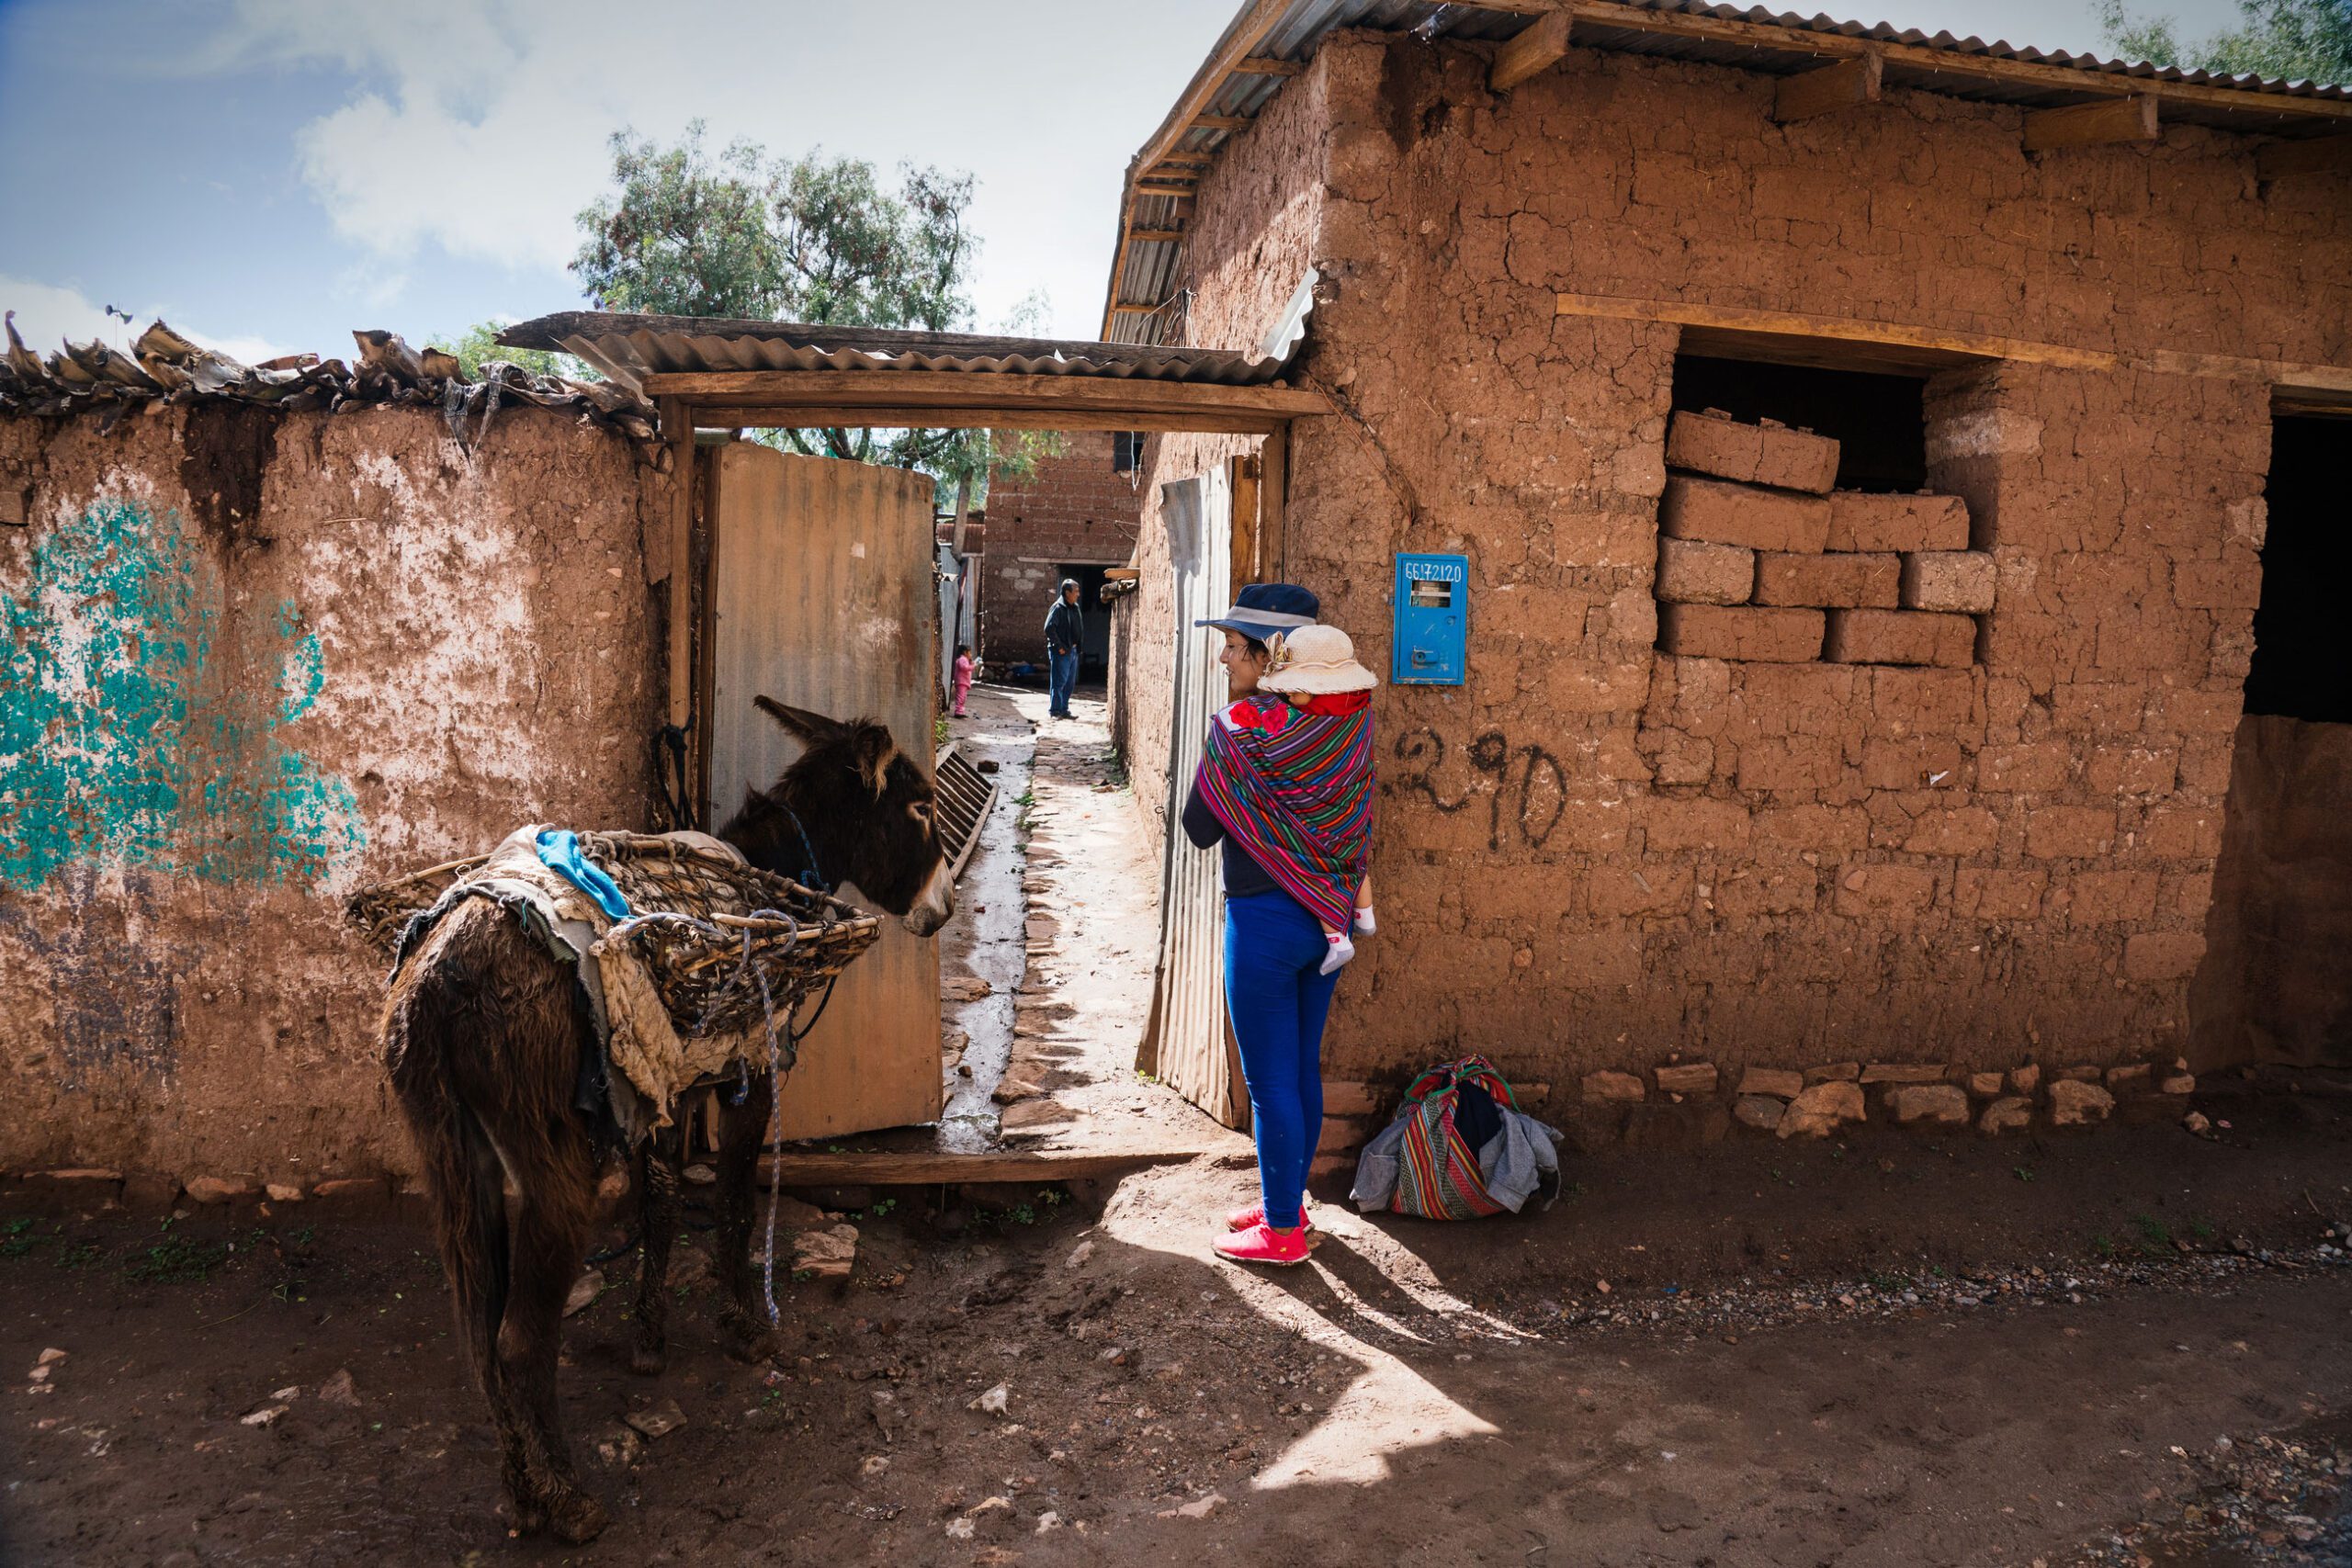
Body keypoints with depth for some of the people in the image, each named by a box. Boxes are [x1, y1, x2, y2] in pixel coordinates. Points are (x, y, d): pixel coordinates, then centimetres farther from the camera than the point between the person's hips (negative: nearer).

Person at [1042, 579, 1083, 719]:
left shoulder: (1075, 607, 12)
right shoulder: (1058, 608, -14)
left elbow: (1079, 627, 22)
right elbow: (1049, 628, -21)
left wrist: (1078, 645, 11)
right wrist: (1059, 647, -18)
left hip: (1073, 650, 8)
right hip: (1061, 651, -8)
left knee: (1070, 682, 13)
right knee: (1059, 681, -5)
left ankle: (1063, 710, 21)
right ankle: (1054, 711, 0)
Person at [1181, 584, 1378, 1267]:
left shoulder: (1243, 731, -17)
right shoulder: (1346, 728, 0)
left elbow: (1200, 828, -8)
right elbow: (1357, 824, 6)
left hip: (1265, 921, -7)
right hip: (1327, 918, 7)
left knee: (1270, 1082, 5)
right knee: (1303, 1070, 18)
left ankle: (1282, 1230, 16)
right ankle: (1287, 1201, 33)